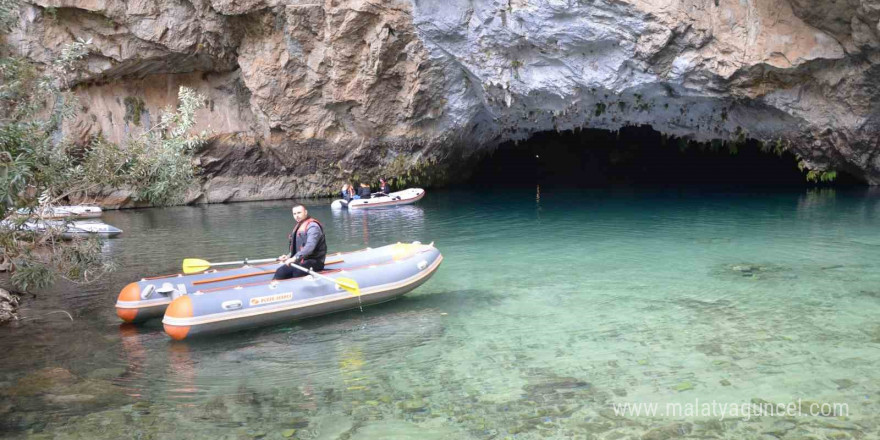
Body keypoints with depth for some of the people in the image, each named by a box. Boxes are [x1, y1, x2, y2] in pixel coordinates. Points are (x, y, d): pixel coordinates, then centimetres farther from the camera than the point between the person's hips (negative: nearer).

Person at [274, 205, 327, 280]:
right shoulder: (299, 227, 20)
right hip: (300, 261, 8)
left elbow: (310, 246, -27)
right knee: (280, 272, -12)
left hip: (314, 262, -8)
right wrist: (288, 256, 8)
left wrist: (295, 258, -35)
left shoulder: (312, 226, -12)